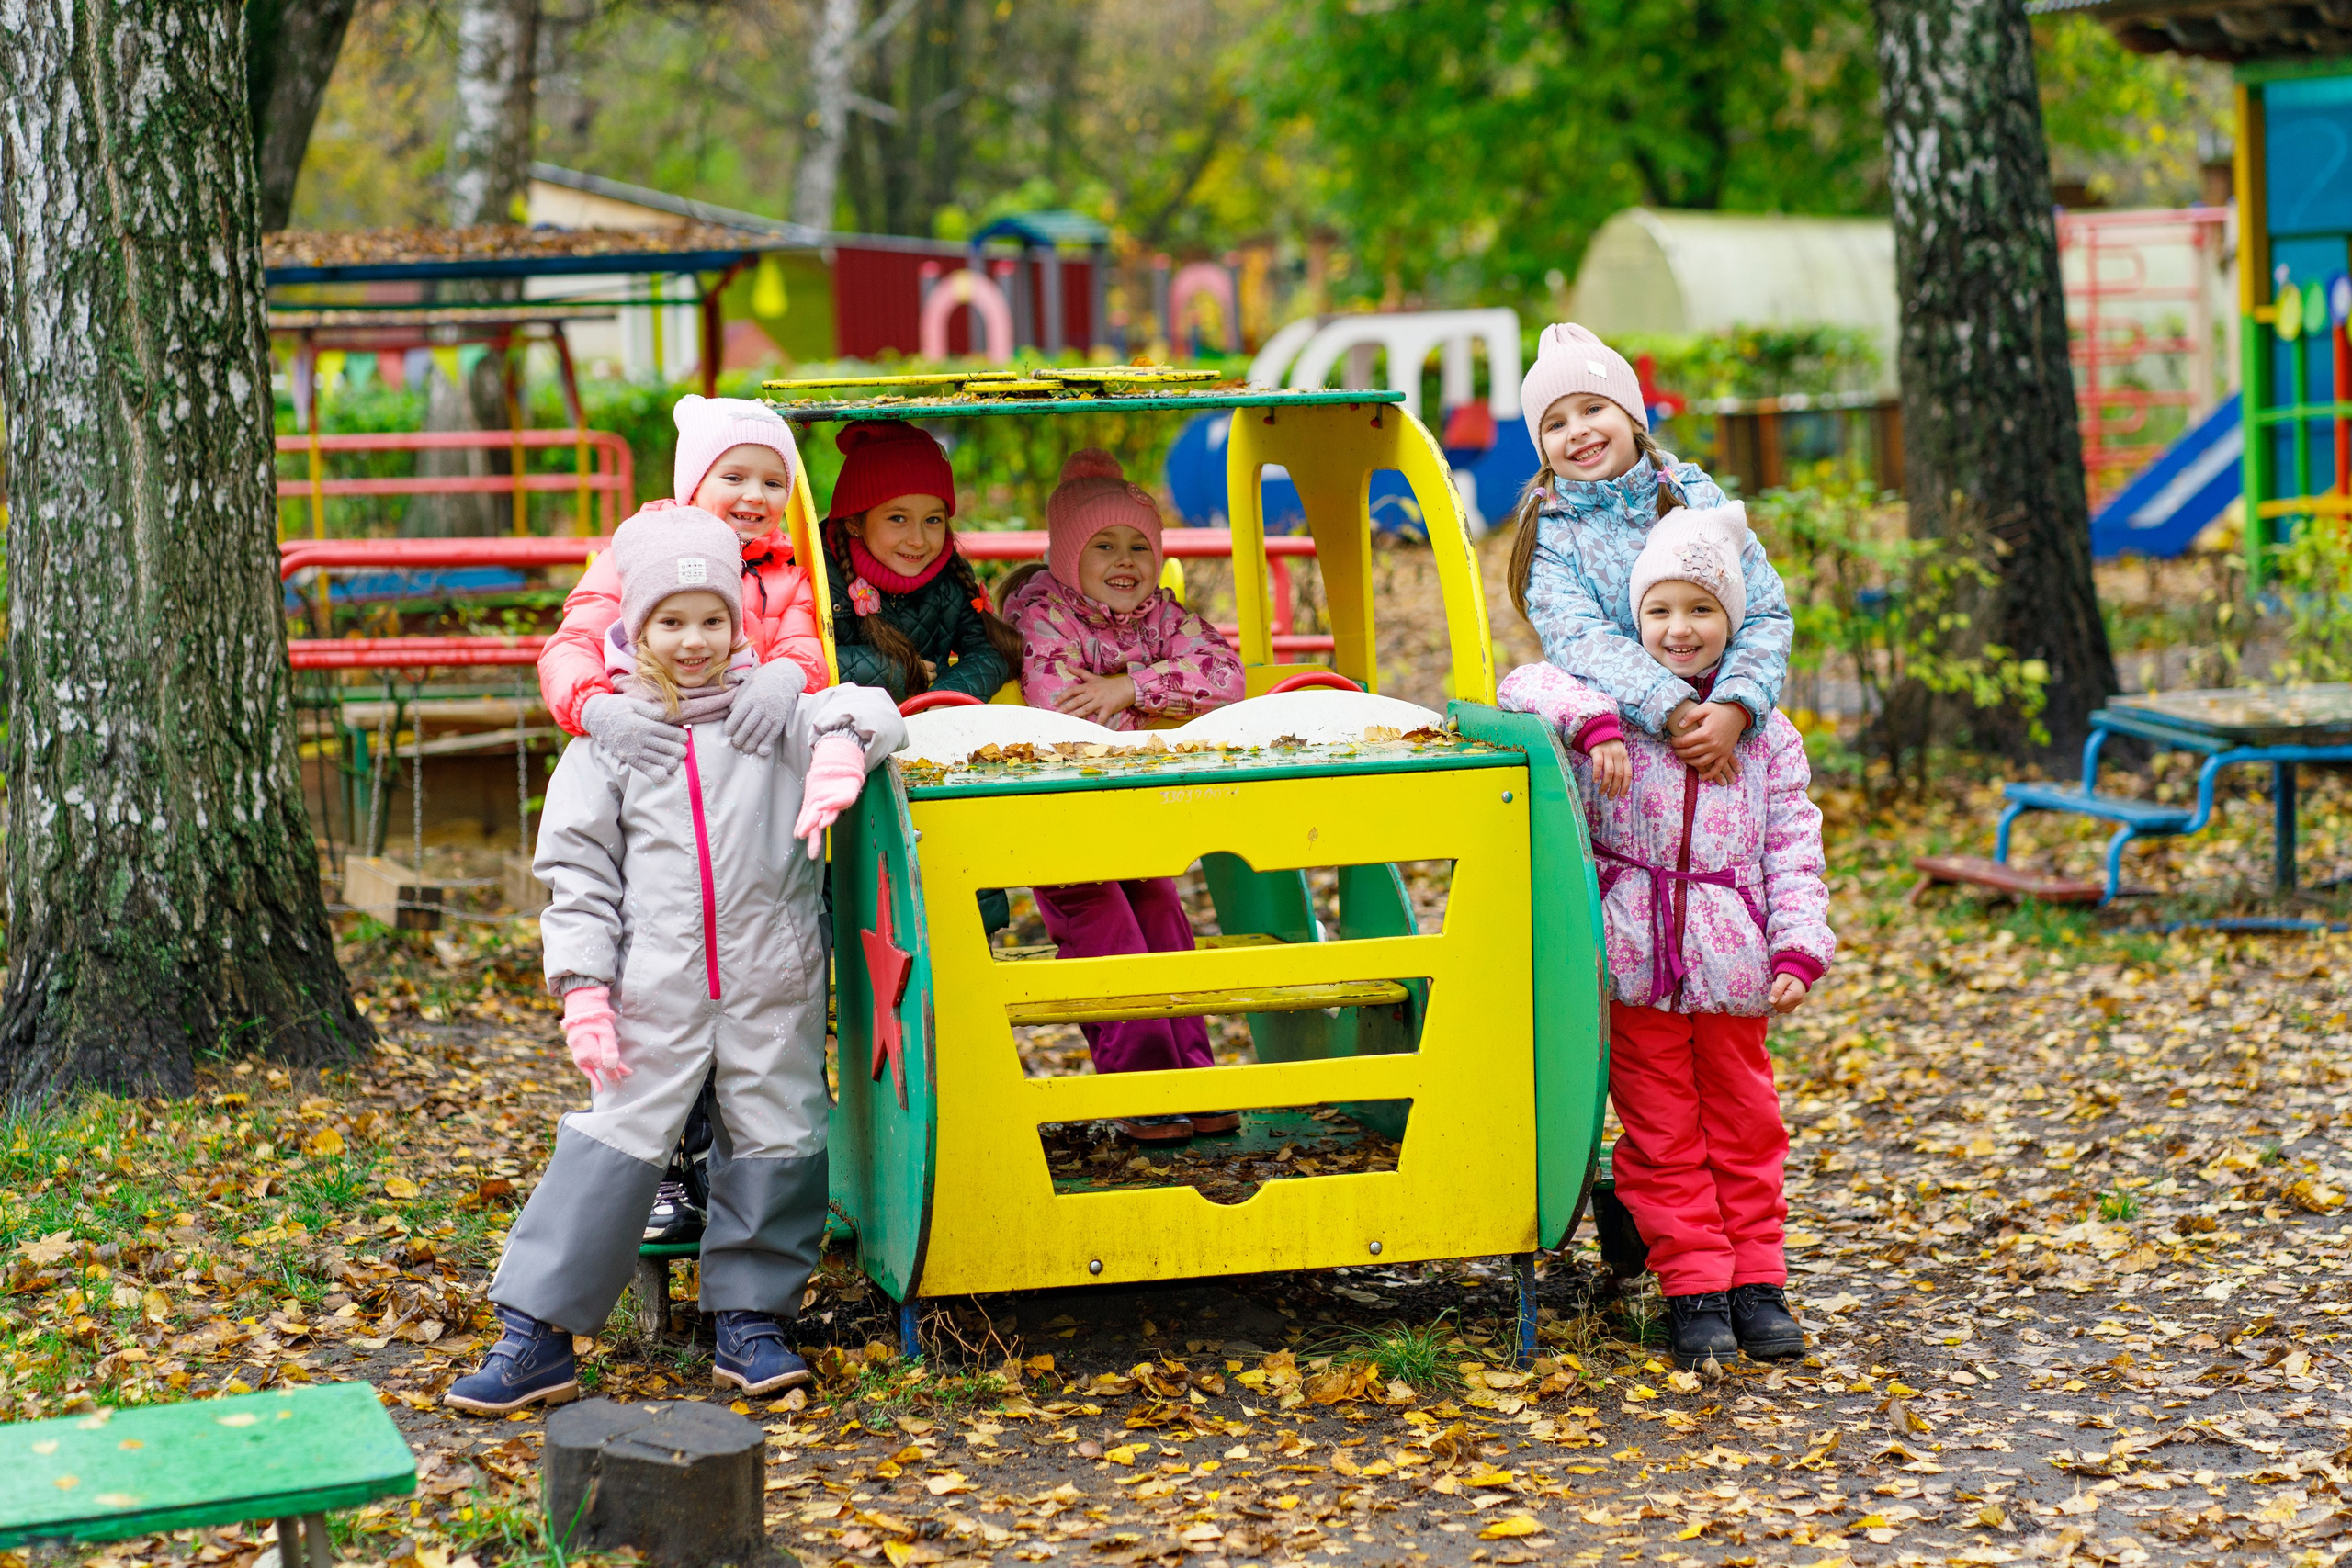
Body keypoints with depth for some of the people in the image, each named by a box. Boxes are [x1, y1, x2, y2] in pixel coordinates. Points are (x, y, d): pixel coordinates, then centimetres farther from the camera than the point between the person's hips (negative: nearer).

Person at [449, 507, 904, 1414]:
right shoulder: (608, 741, 5)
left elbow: (866, 713, -2)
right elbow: (578, 873, 3)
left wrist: (841, 748, -26)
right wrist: (583, 989, -6)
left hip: (772, 984, 1)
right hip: (655, 990, -1)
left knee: (777, 1141, 4)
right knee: (613, 1145, -4)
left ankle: (751, 1318, 20)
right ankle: (535, 1335, 0)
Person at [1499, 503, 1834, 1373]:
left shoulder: (1766, 734, 6)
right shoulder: (1616, 706, 1)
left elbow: (1793, 849, 4)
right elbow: (1527, 685, -13)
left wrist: (1798, 947, -5)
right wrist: (1595, 722, -28)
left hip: (1729, 962, 2)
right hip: (1632, 957, -1)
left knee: (1743, 1127, 10)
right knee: (1661, 1134, 3)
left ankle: (1756, 1279, 19)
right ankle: (1693, 1287, 9)